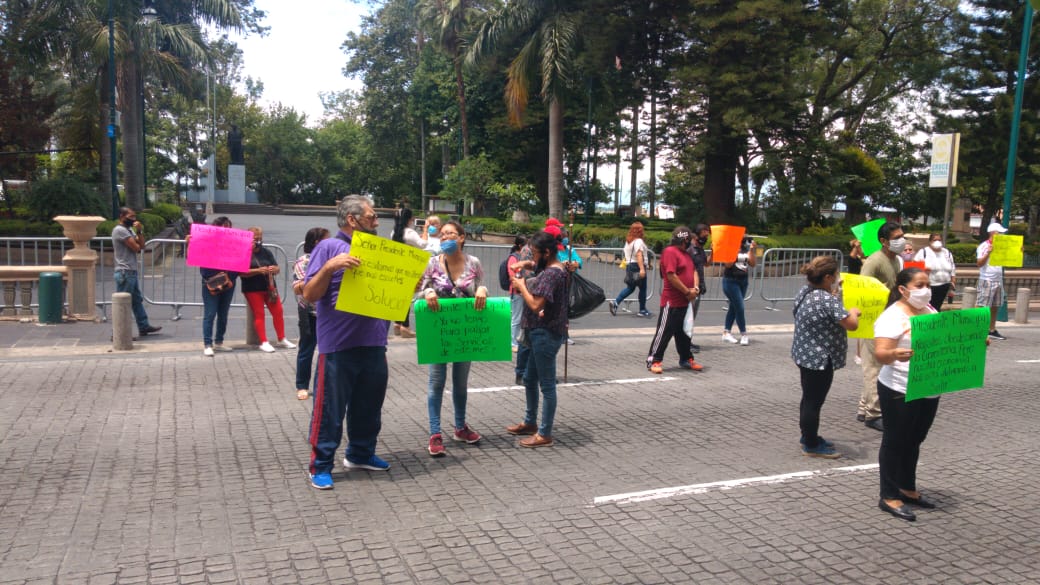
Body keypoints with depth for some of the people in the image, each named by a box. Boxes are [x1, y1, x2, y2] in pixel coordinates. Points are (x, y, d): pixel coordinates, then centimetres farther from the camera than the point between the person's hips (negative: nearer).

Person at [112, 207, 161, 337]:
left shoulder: (129, 229, 16)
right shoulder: (120, 230, -14)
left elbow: (141, 246, 10)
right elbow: (136, 247, -17)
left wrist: (140, 231, -2)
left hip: (131, 271, 10)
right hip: (125, 272, -10)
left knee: (137, 300, 17)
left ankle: (144, 327, 26)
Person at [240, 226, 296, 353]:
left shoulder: (266, 252, 11)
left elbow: (277, 269, 8)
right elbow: (242, 272, -15)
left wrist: (274, 269, -15)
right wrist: (257, 271, -26)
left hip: (269, 287, 5)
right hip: (252, 289, -4)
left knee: (278, 311, 2)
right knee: (259, 314, -1)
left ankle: (282, 339, 14)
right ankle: (264, 342, 2)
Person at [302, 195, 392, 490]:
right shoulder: (328, 248, -5)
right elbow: (309, 294, -9)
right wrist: (329, 267, -23)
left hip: (373, 343, 7)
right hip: (338, 345, -7)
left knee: (369, 404, 16)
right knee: (330, 407, 0)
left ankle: (361, 453, 32)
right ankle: (321, 465, 11)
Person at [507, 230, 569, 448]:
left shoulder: (551, 273, -20)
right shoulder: (553, 269, 12)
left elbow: (536, 304, -25)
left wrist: (521, 286, -10)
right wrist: (524, 285, 3)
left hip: (546, 334, -11)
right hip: (541, 333, 11)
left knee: (547, 384, -1)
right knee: (529, 379, 21)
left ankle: (545, 434, 8)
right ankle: (530, 422, 36)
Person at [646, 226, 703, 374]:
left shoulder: (686, 254, 18)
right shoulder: (670, 252, -13)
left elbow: (693, 271, 18)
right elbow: (671, 276, -20)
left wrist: (695, 288, -2)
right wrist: (688, 291, -15)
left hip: (685, 302, 9)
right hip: (672, 302, -9)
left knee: (684, 332, 17)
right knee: (664, 331, -5)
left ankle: (686, 359, 27)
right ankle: (653, 360, 1)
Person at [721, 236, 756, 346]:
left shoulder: (746, 249, 8)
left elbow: (752, 264, 3)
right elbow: (728, 264, -17)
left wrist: (752, 249, -5)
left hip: (743, 281, 6)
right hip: (731, 280, -6)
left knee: (733, 307, 11)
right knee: (740, 307, -9)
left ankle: (726, 333, 18)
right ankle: (744, 334, -1)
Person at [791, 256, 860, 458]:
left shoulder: (805, 292, 4)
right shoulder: (828, 300, -25)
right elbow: (852, 324, -25)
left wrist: (835, 292, 28)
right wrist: (853, 312, -4)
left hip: (805, 355, 10)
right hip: (820, 359, -10)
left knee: (809, 398, 21)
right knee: (814, 401, 2)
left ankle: (808, 436, 35)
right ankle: (811, 445, 15)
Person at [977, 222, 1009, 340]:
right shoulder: (983, 246, -8)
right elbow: (979, 263, -15)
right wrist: (988, 252, -24)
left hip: (998, 280, 7)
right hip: (987, 281, -7)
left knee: (995, 307, 11)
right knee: (981, 307, -7)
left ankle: (992, 330, 18)